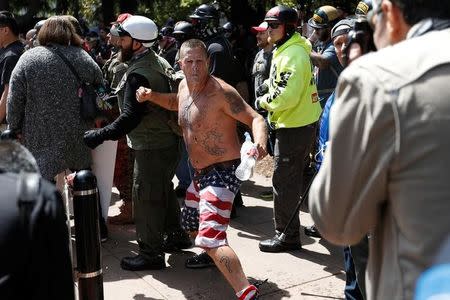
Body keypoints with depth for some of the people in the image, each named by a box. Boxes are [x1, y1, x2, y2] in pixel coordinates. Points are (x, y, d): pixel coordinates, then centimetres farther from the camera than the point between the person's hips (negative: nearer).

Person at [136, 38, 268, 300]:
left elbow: (255, 118, -23)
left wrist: (260, 142, -45)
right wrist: (151, 96, 10)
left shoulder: (221, 92, -21)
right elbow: (176, 103, 28)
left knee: (210, 239, -21)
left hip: (223, 173, -9)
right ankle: (209, 256, 56)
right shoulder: (184, 86, 4)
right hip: (201, 172, 9)